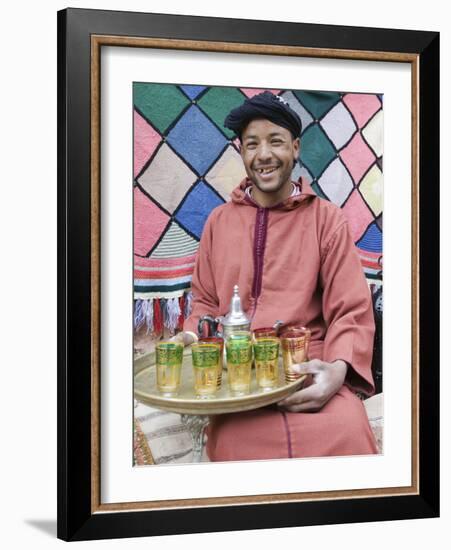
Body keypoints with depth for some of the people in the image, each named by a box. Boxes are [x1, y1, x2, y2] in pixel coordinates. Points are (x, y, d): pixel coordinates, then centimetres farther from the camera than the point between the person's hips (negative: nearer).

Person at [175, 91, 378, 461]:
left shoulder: (327, 219, 5)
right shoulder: (219, 221, 14)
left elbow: (352, 313, 0)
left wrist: (338, 369, -20)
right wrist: (192, 339, -3)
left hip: (309, 373, -1)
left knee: (346, 431, -33)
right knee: (239, 440, -33)